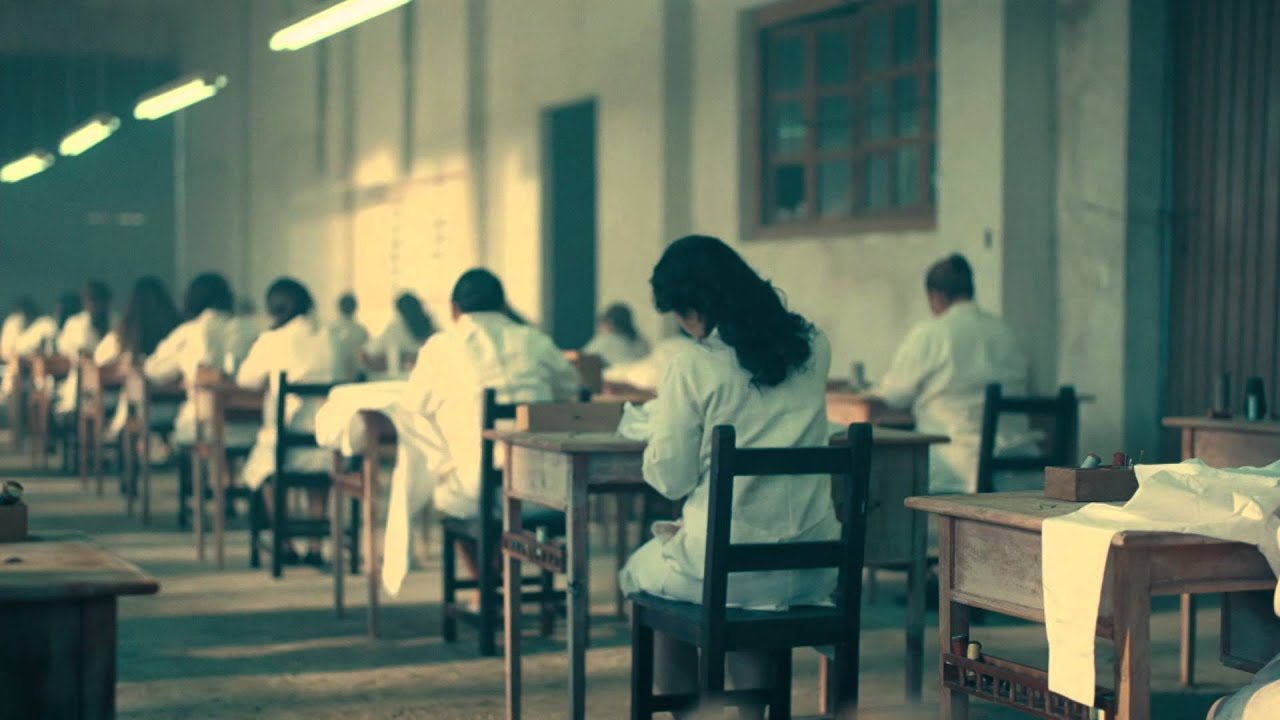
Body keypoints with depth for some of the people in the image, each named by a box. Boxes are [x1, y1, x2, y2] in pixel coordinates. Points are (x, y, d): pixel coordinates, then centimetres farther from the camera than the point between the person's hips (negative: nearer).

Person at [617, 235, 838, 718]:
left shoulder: (693, 366, -13)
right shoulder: (813, 347, 4)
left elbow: (670, 479, -8)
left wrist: (661, 423, 12)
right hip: (812, 569, 5)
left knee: (642, 571, 27)